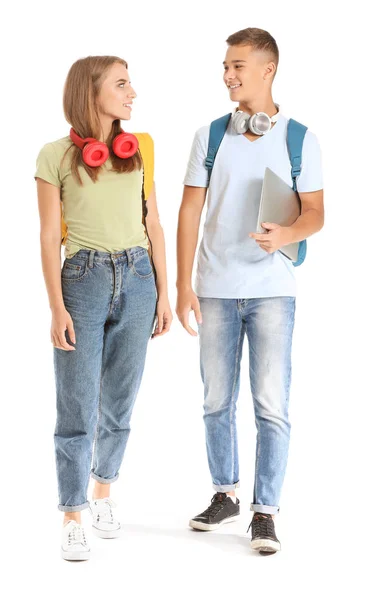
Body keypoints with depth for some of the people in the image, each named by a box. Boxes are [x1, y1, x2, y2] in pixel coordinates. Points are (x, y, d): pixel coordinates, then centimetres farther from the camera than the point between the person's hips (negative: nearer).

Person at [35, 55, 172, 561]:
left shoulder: (140, 149, 7)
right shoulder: (57, 155, -2)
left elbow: (154, 225, 10)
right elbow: (50, 237, -3)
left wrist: (163, 293, 7)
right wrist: (57, 309, -8)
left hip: (137, 279, 3)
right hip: (83, 278, -3)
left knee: (119, 400, 12)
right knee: (78, 406, -1)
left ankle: (103, 495, 31)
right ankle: (73, 519, 8)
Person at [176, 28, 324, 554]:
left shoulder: (300, 139, 1)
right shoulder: (210, 136, 5)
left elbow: (315, 213, 1)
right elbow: (190, 210, 5)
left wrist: (287, 234, -22)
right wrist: (183, 285, -1)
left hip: (272, 290, -2)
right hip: (216, 289, 2)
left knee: (271, 405, -2)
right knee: (217, 401, 10)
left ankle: (266, 512, 7)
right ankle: (225, 494, 26)